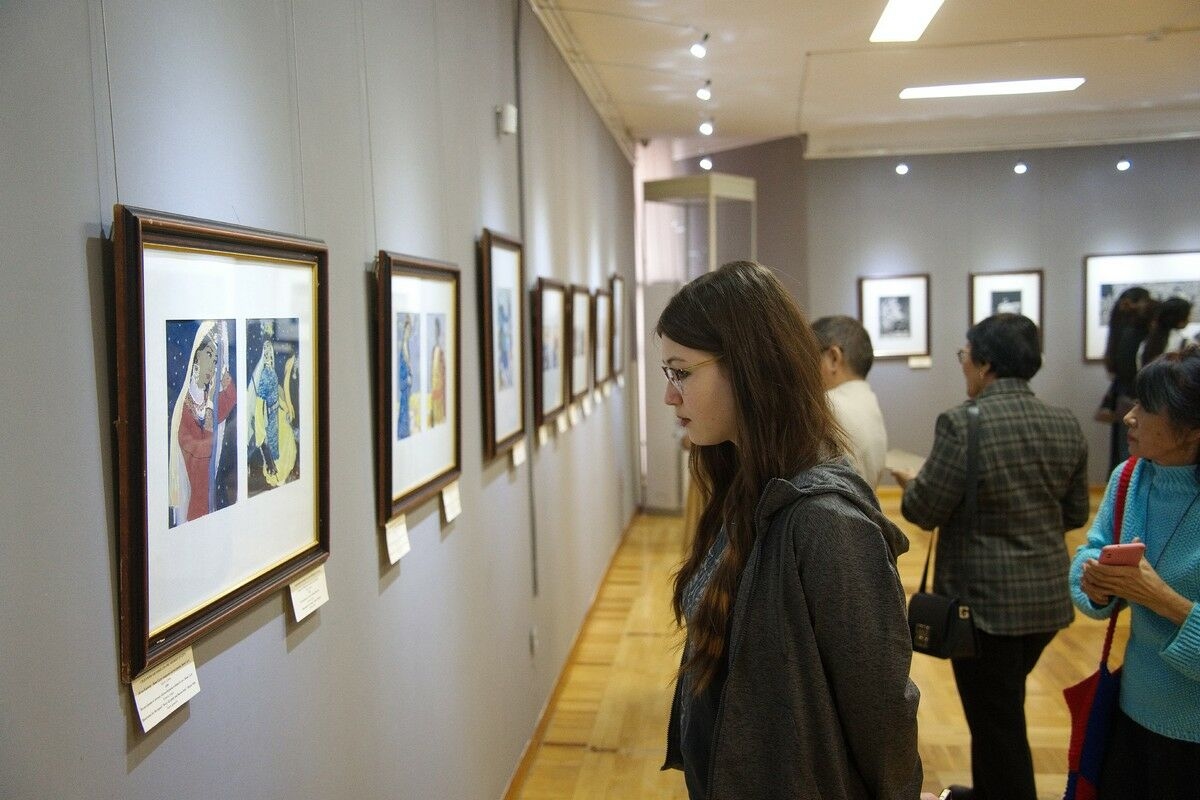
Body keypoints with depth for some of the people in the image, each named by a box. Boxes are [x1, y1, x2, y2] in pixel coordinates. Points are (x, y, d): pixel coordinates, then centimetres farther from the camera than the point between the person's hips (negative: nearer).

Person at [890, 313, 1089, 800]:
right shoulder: (1067, 426, 0)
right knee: (1000, 708, 25)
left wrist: (908, 484, 7)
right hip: (1049, 595, 7)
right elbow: (1075, 514, 9)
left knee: (997, 721, 8)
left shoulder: (962, 423, -19)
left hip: (985, 599, -7)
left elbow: (924, 511, -14)